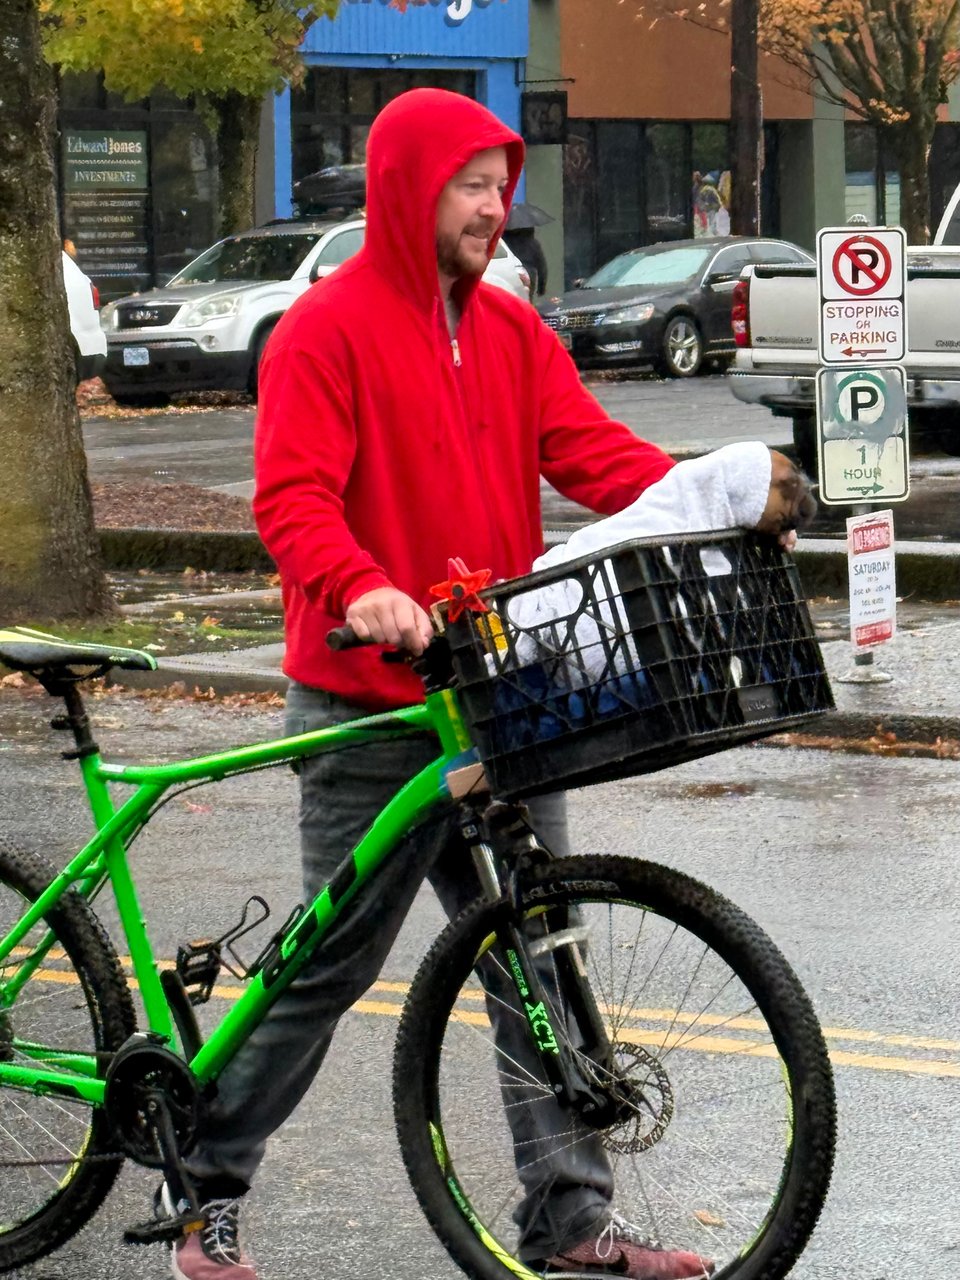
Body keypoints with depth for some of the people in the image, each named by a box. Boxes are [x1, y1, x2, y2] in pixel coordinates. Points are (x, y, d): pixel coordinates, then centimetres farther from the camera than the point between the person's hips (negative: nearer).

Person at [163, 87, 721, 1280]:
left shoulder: (510, 330, 12)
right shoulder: (327, 330, -9)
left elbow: (591, 449, 3)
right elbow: (293, 498, -18)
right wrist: (360, 590, -36)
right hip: (372, 707, -6)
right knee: (331, 962, 1)